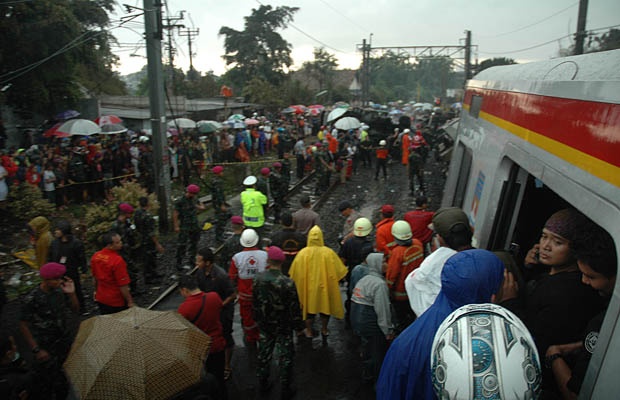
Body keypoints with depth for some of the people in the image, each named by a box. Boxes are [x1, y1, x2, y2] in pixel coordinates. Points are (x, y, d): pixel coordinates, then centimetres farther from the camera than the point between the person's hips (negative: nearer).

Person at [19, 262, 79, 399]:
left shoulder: (60, 290, -8)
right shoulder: (31, 299, -22)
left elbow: (75, 309, 2)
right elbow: (23, 326, -13)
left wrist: (72, 294, -17)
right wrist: (36, 350, -12)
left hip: (66, 342, 4)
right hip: (47, 348, -4)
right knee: (50, 382, 9)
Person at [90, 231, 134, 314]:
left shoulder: (95, 256, -5)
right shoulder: (118, 261, -27)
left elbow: (94, 277, 11)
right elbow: (123, 285, -23)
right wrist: (130, 302, -14)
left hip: (101, 299, 7)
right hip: (117, 302, -7)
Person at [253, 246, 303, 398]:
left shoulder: (258, 279, -13)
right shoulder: (288, 283, -26)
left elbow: (255, 302, 0)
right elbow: (294, 308, -18)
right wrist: (298, 325, -2)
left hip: (265, 325, 4)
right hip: (283, 326, -4)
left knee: (264, 354, 22)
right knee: (285, 357, 13)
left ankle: (263, 383, 41)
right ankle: (285, 390, 26)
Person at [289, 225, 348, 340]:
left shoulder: (303, 253, -15)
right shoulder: (328, 252, -15)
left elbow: (294, 273, -7)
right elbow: (340, 270, -6)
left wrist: (299, 283, 11)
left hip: (308, 287, 0)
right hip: (325, 286, 0)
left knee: (309, 307, 18)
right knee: (325, 306, 20)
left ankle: (309, 331, 30)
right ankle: (324, 330, 35)